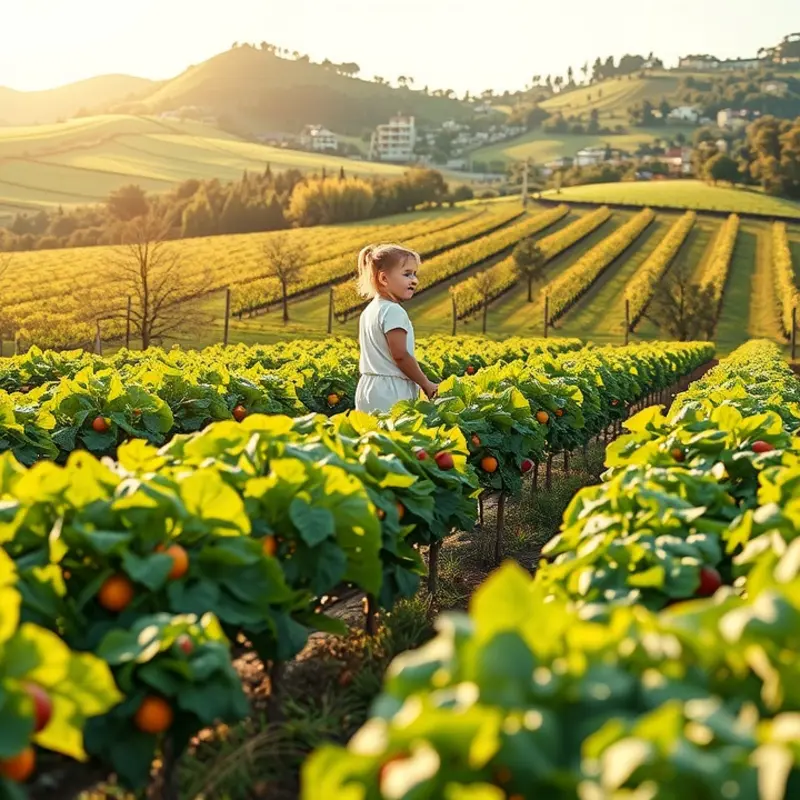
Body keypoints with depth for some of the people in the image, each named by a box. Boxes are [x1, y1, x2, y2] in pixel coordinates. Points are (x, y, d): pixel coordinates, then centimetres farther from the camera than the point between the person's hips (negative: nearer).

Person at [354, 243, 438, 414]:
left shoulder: (369, 311, 14)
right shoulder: (393, 311, -14)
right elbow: (400, 355, -18)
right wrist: (426, 384, -9)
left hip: (368, 386, 10)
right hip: (390, 393, -10)